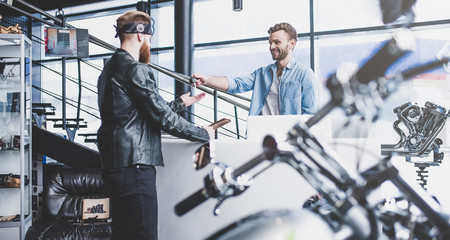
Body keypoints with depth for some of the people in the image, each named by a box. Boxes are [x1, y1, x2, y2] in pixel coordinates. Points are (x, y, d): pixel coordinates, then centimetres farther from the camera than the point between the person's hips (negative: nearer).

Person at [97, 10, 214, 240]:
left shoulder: (110, 68, 18)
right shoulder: (135, 70, -13)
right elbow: (162, 117, -15)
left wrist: (180, 102, 29)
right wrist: (203, 134, -2)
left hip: (114, 165, 11)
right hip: (134, 165, -11)